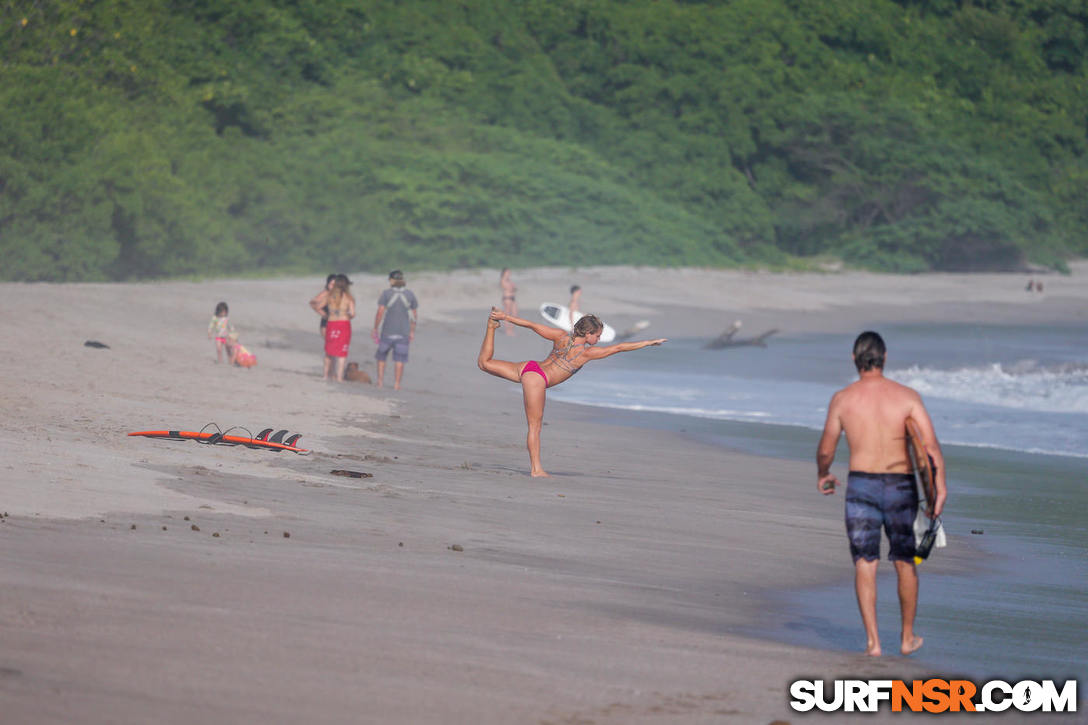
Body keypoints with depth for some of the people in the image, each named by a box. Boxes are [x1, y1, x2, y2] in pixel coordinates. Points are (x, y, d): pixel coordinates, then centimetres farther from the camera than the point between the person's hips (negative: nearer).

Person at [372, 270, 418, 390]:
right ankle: (397, 384, 0)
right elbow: (415, 315, 5)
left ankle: (380, 381, 12)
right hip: (403, 333, 1)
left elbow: (380, 312, -13)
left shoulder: (386, 293, -8)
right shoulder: (410, 295, 1)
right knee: (399, 359, 4)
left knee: (381, 356, 15)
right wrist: (412, 332, 14)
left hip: (387, 332, -1)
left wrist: (375, 328, -4)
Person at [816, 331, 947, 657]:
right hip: (900, 485, 0)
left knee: (864, 564, 4)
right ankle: (908, 637, 24)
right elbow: (931, 445, -12)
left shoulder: (842, 399, -2)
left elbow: (825, 450, 7)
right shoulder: (907, 397, -3)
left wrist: (822, 475, 26)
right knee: (905, 563, 14)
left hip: (860, 484, 0)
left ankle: (872, 640, -4)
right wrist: (940, 486, -9)